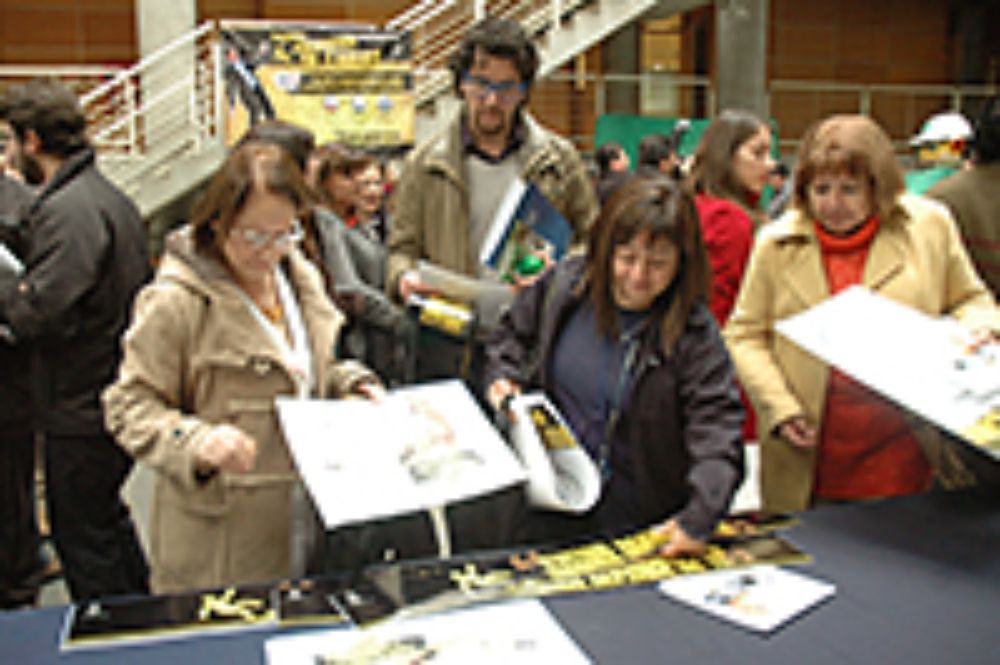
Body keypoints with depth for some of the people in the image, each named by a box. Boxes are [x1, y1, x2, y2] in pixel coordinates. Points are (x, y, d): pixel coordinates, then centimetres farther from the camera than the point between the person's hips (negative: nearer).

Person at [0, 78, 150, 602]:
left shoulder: (67, 210, -21)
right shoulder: (109, 196, 11)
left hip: (83, 411, -10)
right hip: (111, 396, 10)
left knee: (84, 540, 5)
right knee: (108, 522, 24)